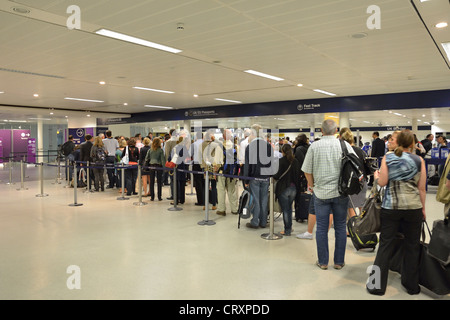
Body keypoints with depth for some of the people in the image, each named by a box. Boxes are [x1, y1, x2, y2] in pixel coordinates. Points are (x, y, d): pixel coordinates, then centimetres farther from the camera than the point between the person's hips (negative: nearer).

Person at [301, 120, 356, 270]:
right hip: (341, 192, 1)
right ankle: (339, 262, 19)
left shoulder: (314, 146, -4)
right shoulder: (344, 145, -3)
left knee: (321, 228, 7)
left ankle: (323, 262, 16)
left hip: (321, 193, 0)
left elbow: (307, 171, -2)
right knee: (340, 227, 10)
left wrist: (312, 185, 15)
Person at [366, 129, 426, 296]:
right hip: (413, 207, 1)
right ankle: (411, 285, 25)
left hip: (391, 206, 0)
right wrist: (423, 208, 13)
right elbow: (421, 188, 2)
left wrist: (376, 175, 15)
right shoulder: (419, 160, 2)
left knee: (385, 245, 5)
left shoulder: (387, 158, 0)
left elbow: (382, 182, -5)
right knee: (412, 246, 13)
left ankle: (377, 285, 9)